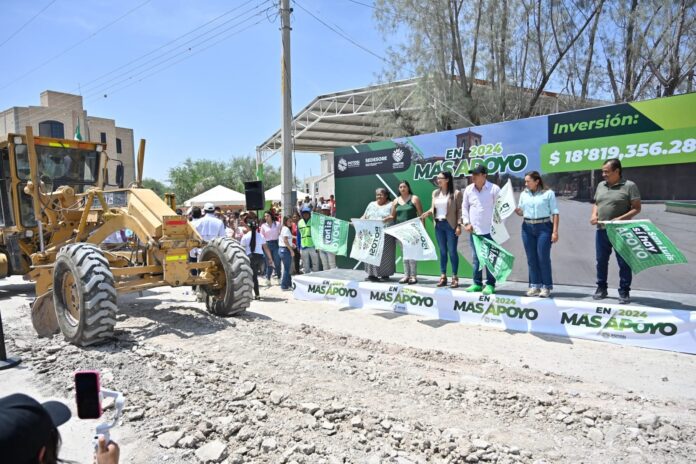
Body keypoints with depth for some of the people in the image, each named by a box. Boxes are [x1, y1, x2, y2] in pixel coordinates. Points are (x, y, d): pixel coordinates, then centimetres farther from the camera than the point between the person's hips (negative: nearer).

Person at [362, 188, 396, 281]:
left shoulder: (391, 205, 4)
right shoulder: (371, 204, 20)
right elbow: (364, 217, 18)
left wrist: (385, 219, -25)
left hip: (386, 234, -4)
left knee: (385, 254, -3)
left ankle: (385, 274, 4)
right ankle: (372, 274, 4)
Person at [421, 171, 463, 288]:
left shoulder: (456, 193, -5)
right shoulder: (435, 193, 11)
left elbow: (459, 210, -8)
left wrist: (459, 225, -14)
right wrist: (427, 213, -7)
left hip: (451, 225, -5)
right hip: (438, 225, 5)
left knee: (452, 251, -1)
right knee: (442, 251, 10)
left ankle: (455, 277, 8)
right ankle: (443, 277, 16)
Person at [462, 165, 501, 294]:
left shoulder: (494, 189, -6)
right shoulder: (468, 189, 7)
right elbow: (464, 207, 14)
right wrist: (466, 223, 5)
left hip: (490, 230, -4)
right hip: (473, 230, 4)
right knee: (476, 258, 9)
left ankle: (490, 284, 9)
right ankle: (477, 283, 18)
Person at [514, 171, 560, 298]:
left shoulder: (548, 193, -1)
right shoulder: (524, 194, 11)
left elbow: (555, 212, -3)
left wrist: (555, 231, -9)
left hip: (544, 227, -4)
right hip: (527, 228, 4)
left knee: (543, 257, -5)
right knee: (531, 258, 5)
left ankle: (546, 286, 4)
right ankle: (535, 285, 13)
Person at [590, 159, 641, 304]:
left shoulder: (629, 186, -6)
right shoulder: (601, 185, 11)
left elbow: (636, 208, -8)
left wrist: (620, 219, -21)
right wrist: (594, 214, 0)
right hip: (601, 230, 5)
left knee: (623, 263, 3)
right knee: (601, 261, 11)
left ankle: (624, 292, 12)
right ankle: (601, 288, 24)